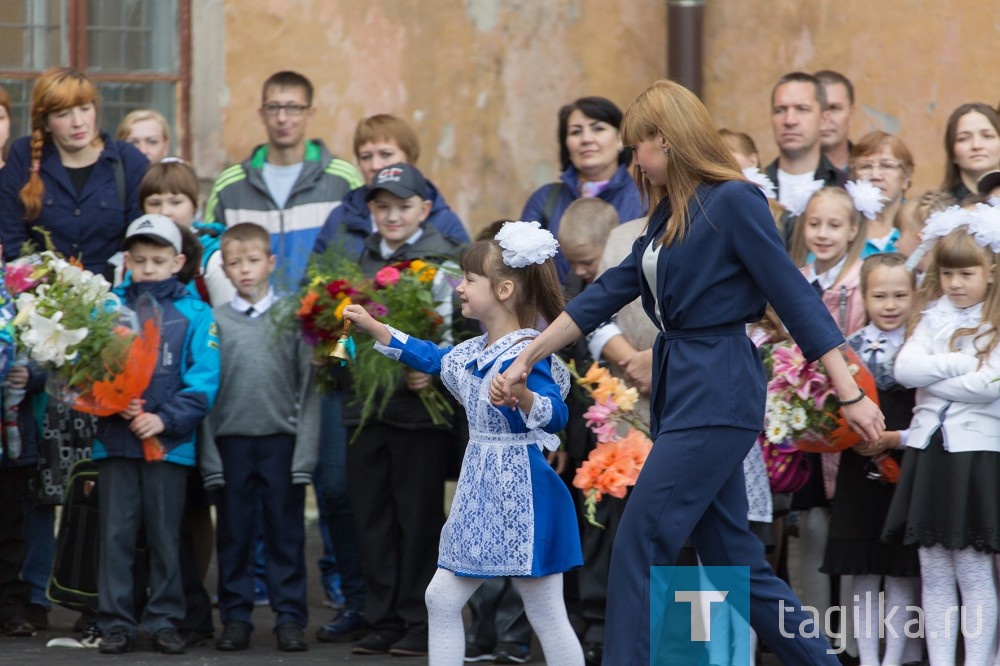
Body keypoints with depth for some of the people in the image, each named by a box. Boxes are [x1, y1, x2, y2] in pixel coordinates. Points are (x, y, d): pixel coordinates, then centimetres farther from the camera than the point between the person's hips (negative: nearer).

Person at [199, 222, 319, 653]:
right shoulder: (215, 321, 4)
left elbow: (307, 388, 1)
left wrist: (305, 451, -5)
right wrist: (209, 455, -2)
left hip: (282, 440, -1)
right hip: (232, 441, 1)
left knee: (286, 533, 3)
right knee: (234, 534, 7)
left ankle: (290, 618, 9)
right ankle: (236, 618, 14)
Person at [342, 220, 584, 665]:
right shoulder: (473, 351, 9)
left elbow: (555, 416, -27)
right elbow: (432, 358, 27)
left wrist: (521, 395, -46)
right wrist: (373, 328, 30)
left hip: (521, 494, -9)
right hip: (480, 493, 9)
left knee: (546, 614, -3)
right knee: (441, 596, 11)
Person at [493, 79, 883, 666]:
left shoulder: (734, 200, -11)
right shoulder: (670, 215, 14)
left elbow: (795, 296, -13)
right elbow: (608, 293, 18)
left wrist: (851, 395, -14)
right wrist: (527, 359, 18)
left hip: (719, 391, -9)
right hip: (680, 386, 9)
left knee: (641, 543, -9)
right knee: (732, 556, 10)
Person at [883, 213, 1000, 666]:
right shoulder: (932, 316, 10)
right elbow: (904, 368, -4)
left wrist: (931, 378, -7)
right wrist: (962, 363, -12)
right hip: (927, 449, 5)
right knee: (934, 575, 7)